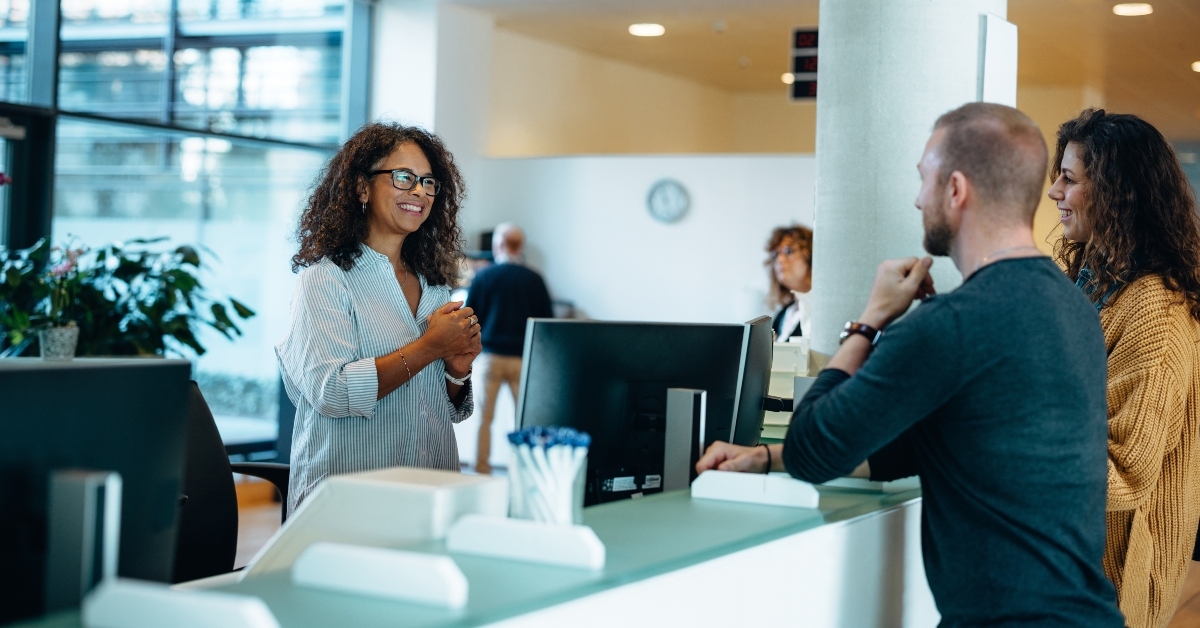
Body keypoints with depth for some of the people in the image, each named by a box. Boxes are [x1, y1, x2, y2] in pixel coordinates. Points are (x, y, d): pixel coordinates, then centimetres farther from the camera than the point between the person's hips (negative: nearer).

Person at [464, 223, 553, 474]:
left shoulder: (483, 277, -1)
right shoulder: (534, 279, -1)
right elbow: (548, 320, 3)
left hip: (491, 356, 0)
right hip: (523, 358, 0)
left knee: (484, 417, 7)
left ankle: (481, 471, 7)